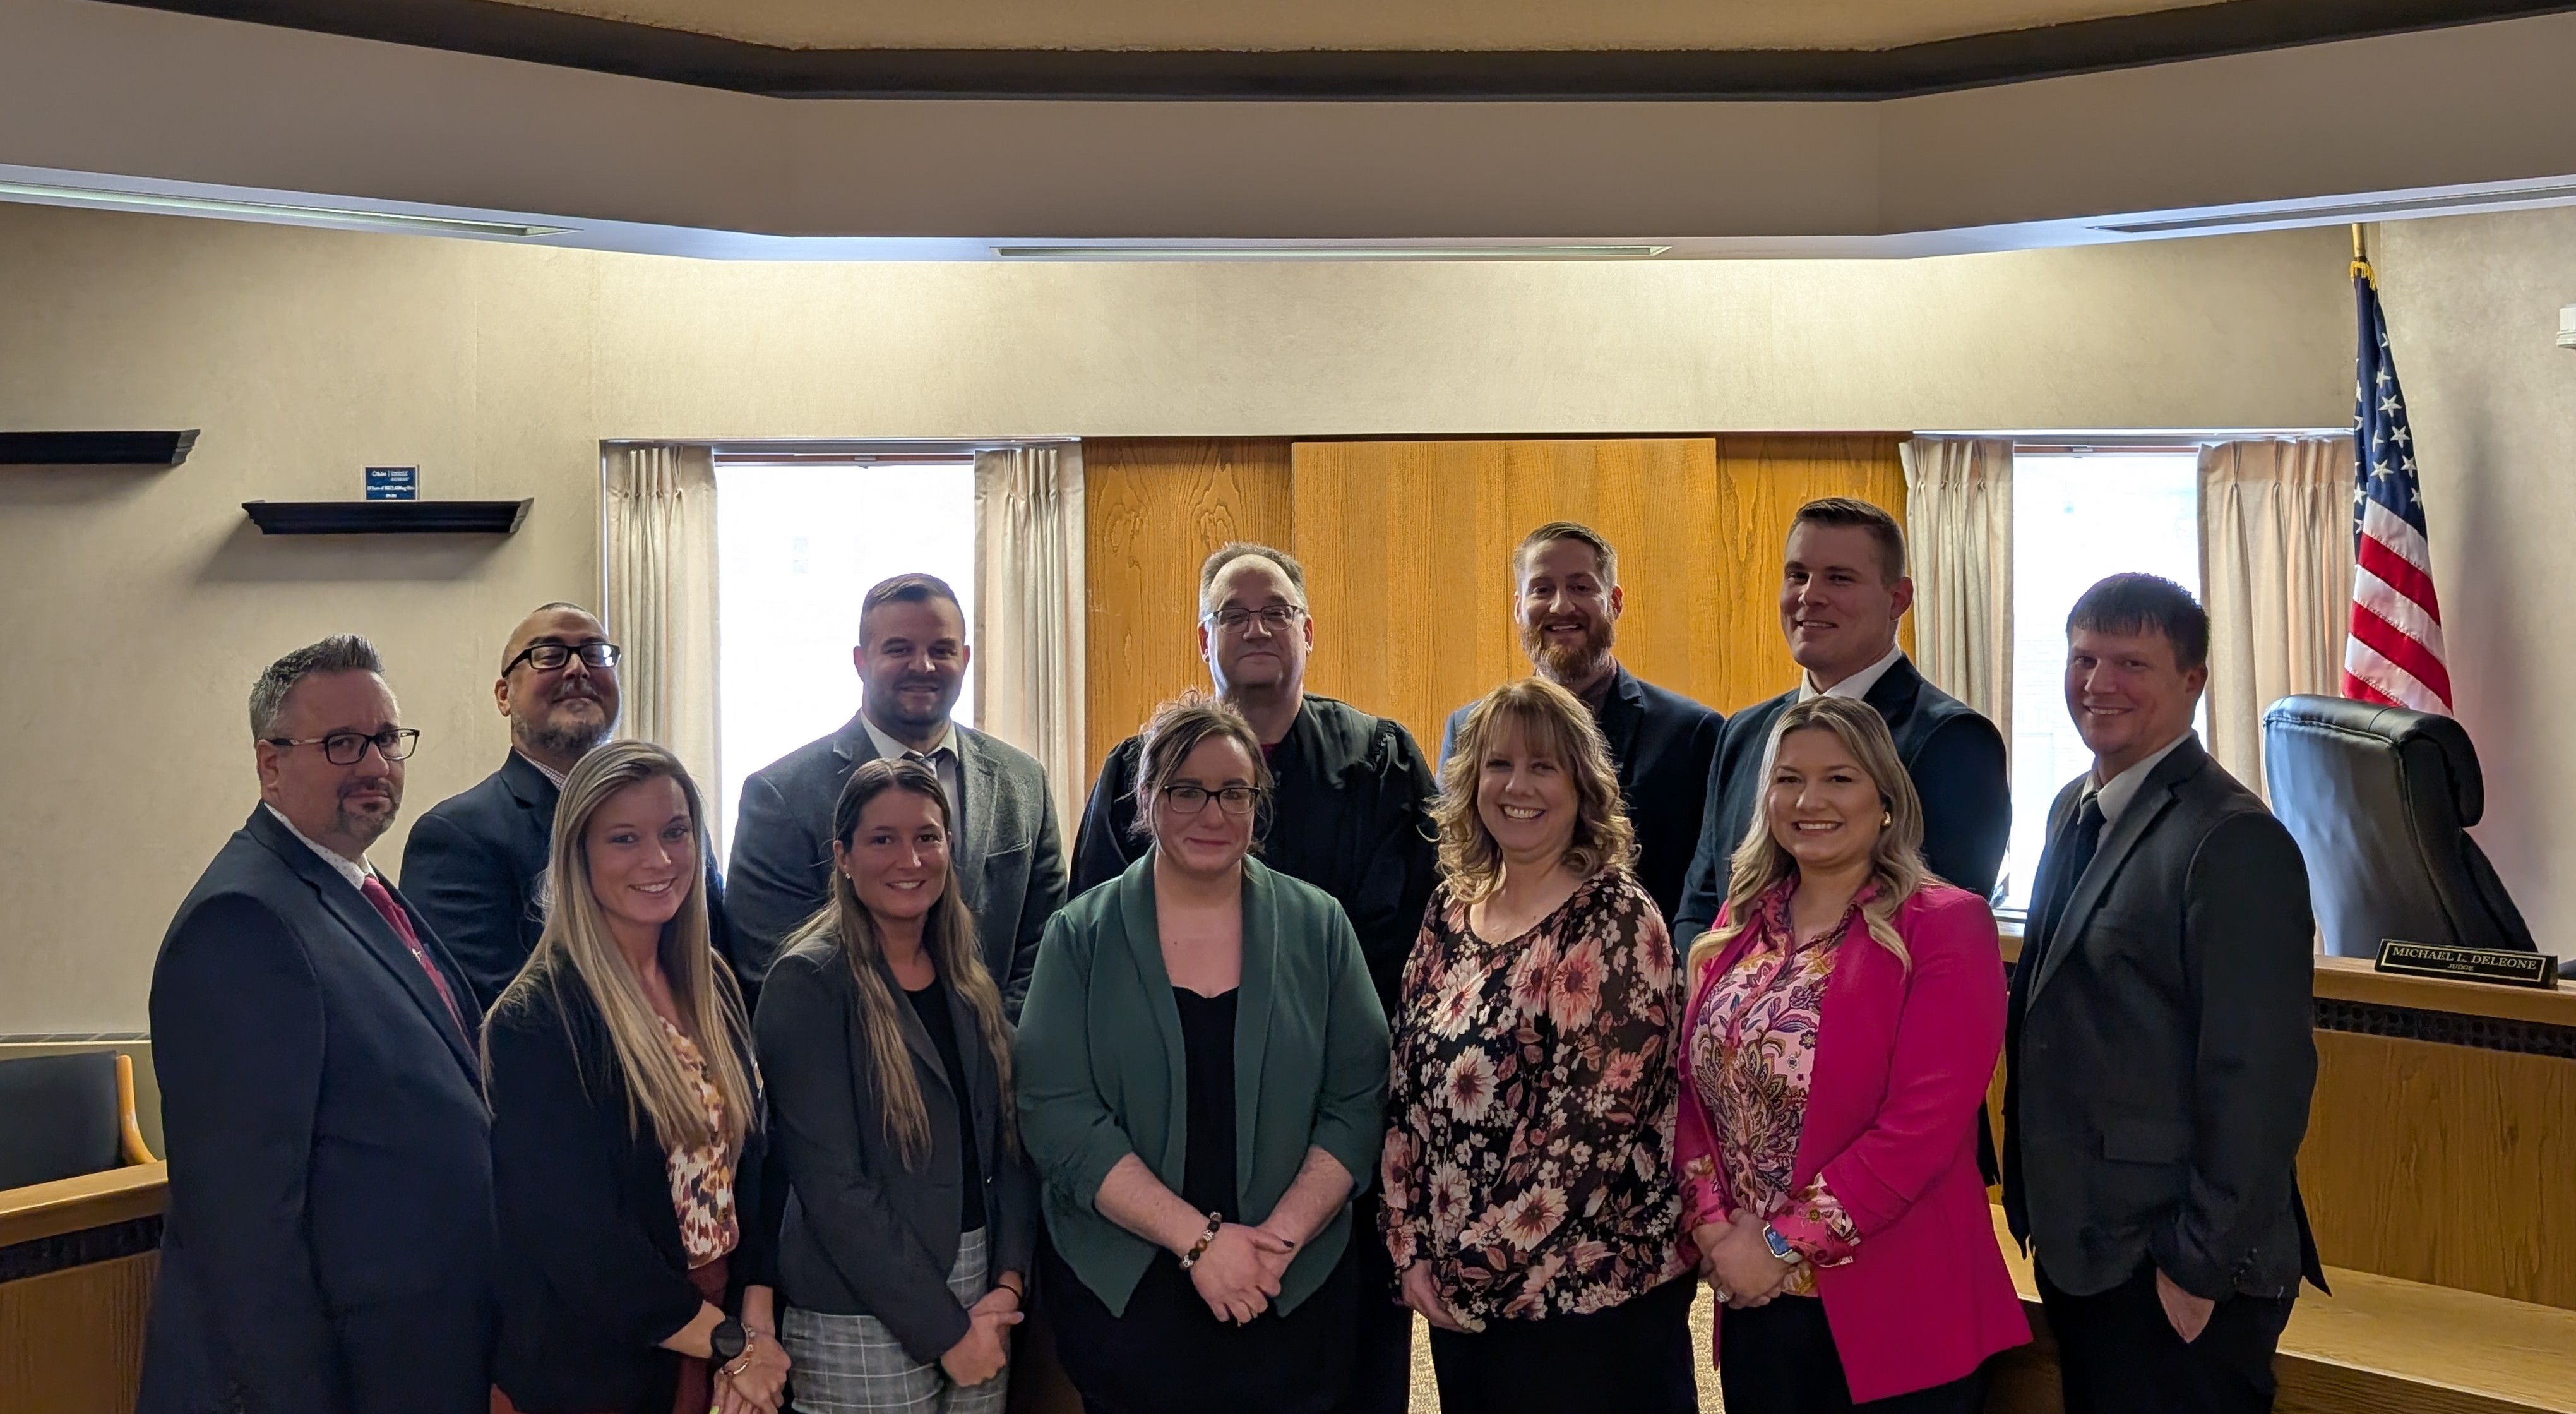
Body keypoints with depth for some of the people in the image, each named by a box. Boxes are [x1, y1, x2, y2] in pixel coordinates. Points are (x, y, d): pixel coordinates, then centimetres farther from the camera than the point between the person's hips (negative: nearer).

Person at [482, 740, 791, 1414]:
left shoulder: (712, 986, 4)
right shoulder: (535, 1021, -17)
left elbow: (751, 1159, 6)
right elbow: (581, 1239, -20)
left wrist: (758, 1323, -7)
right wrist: (733, 1343, -13)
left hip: (720, 1348, 6)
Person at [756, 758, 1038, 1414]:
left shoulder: (969, 984, 9)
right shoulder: (808, 983, -11)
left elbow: (1008, 1141, 9)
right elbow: (831, 1182, -16)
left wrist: (1008, 1282, -7)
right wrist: (942, 1329, -15)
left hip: (981, 1296, 6)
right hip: (861, 1322, -6)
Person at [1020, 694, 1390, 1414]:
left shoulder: (1317, 927, 2)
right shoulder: (1081, 937, -2)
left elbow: (1359, 1102, -1)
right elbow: (1057, 1115, -9)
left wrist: (1282, 1236, -14)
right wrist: (1200, 1238, -17)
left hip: (1295, 1293, 1)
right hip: (1120, 1293, -1)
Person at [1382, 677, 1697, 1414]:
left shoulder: (1617, 920, -12)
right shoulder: (1450, 912, 7)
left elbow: (1598, 1123, -17)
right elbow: (1407, 1091, 8)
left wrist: (1485, 1265, -14)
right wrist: (1413, 1250, -1)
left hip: (1590, 1302, -6)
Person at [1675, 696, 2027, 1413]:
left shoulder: (1946, 925, -9)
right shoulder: (1739, 926, 10)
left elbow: (1924, 1124, -17)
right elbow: (1693, 1089, 9)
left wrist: (1784, 1243, -16)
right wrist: (1713, 1225, -7)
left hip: (1894, 1314, -5)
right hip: (1754, 1303, 5)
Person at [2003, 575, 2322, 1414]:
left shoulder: (2236, 841, -17)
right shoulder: (2075, 810, 10)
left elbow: (2259, 1082, -20)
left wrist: (2200, 1269, -18)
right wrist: (2043, 1211, 13)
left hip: (2173, 1279, -8)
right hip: (2078, 1249, 8)